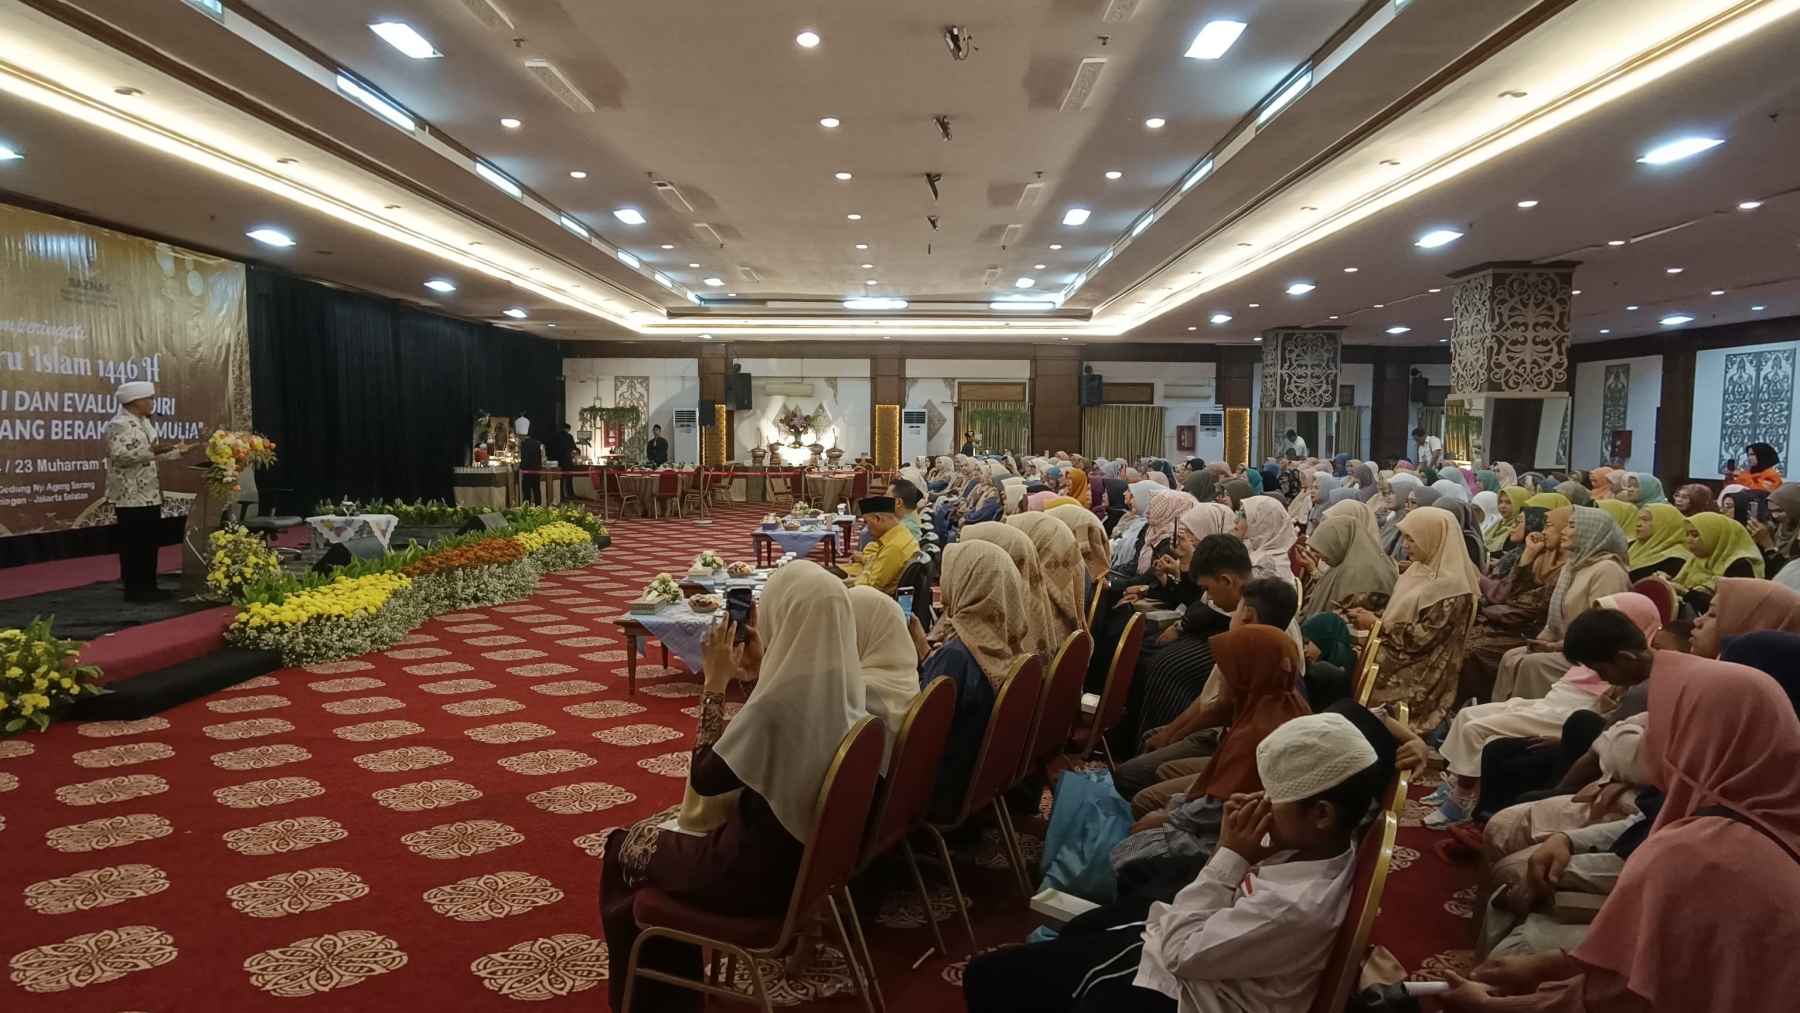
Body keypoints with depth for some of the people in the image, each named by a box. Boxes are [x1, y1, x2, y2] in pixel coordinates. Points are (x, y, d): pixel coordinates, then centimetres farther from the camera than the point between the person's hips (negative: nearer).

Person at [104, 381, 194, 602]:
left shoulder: (144, 422, 16)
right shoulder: (119, 424, -15)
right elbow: (118, 455, -26)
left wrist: (177, 451, 21)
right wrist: (150, 451, -33)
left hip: (148, 495, 10)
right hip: (131, 497, -10)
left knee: (149, 543, 13)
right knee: (134, 544, -2)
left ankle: (148, 586, 21)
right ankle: (134, 589, 5)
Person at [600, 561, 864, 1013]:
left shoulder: (778, 706, -32)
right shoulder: (840, 686, -8)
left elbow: (704, 779, -18)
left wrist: (715, 683, -14)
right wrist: (761, 671, 3)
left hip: (760, 870, -8)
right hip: (808, 851, 8)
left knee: (625, 849, 16)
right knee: (663, 827, 26)